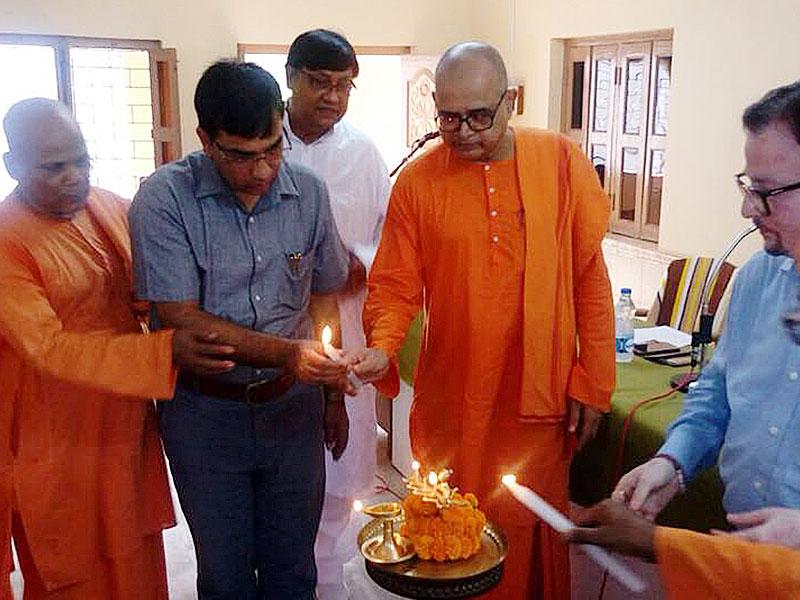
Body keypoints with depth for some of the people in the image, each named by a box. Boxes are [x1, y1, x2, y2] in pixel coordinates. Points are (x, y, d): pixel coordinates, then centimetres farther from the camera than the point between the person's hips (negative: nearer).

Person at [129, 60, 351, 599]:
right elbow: (181, 319, -17)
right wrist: (285, 352, -27)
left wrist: (334, 395, 11)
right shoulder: (164, 199, -14)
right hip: (206, 412, -2)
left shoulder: (308, 192, -3)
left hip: (293, 405, 3)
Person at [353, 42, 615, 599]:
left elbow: (590, 277, 1)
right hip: (450, 403, 1)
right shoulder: (417, 181, -3)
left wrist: (591, 382, 1)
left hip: (539, 400, 0)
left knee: (532, 534, 11)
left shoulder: (562, 161, -3)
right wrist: (382, 347, -17)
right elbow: (396, 284, 2)